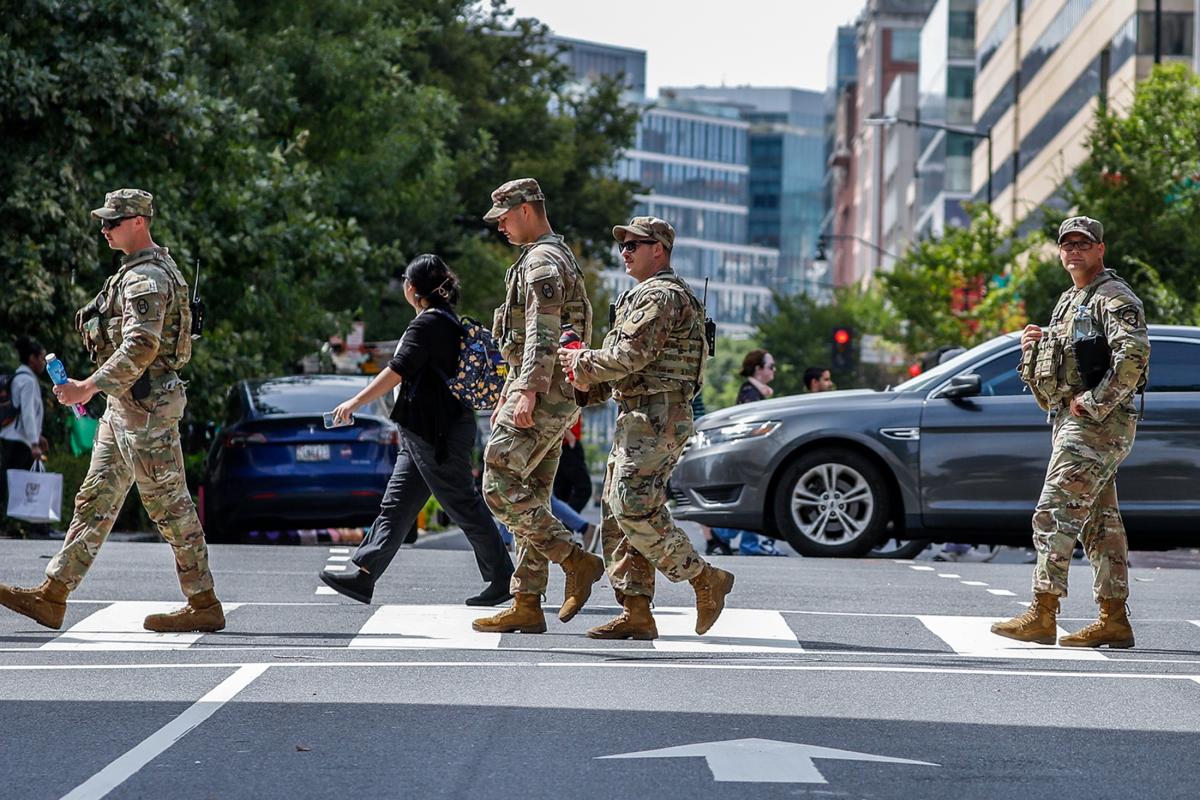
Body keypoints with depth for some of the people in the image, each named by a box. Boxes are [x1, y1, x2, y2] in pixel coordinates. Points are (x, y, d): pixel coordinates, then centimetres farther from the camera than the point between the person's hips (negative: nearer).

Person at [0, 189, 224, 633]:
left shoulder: (147, 278, -16)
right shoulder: (141, 271, 17)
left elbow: (141, 347, -27)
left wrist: (88, 387, -27)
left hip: (144, 405, -11)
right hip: (124, 407, 11)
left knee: (169, 504, -4)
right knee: (95, 500, 8)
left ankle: (204, 606, 2)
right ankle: (52, 597, 8)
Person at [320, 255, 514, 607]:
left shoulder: (428, 324, -15)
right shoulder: (448, 321, 15)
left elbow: (397, 371, -21)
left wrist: (356, 402, -17)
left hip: (437, 433, -10)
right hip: (423, 433, 10)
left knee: (464, 505, -4)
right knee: (396, 505, 7)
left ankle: (502, 580, 3)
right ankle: (364, 576, 5)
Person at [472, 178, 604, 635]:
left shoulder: (542, 260, -11)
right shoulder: (550, 259, 23)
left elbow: (543, 334, -22)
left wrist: (527, 392, -28)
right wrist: (509, 392, 30)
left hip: (542, 395, -11)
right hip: (551, 396, 11)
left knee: (501, 486, -13)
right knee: (529, 495, 8)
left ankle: (577, 561, -12)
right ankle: (527, 607, 7)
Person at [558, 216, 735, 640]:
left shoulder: (662, 295, -11)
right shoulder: (645, 295, 25)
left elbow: (631, 355, -20)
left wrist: (583, 363, -6)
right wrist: (589, 386, 12)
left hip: (656, 420, -11)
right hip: (638, 418, 11)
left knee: (635, 509, -17)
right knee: (617, 514, 7)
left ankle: (705, 579, -10)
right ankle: (635, 612, 5)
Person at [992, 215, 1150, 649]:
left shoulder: (1114, 299, -10)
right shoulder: (1069, 301, 21)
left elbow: (1134, 355, -24)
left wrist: (1094, 404, -23)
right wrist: (1036, 345, 8)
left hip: (1097, 424, -10)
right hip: (1072, 420, 10)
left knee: (1055, 514, -14)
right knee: (1100, 522, 9)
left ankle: (1042, 615, -15)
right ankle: (1114, 620, 11)